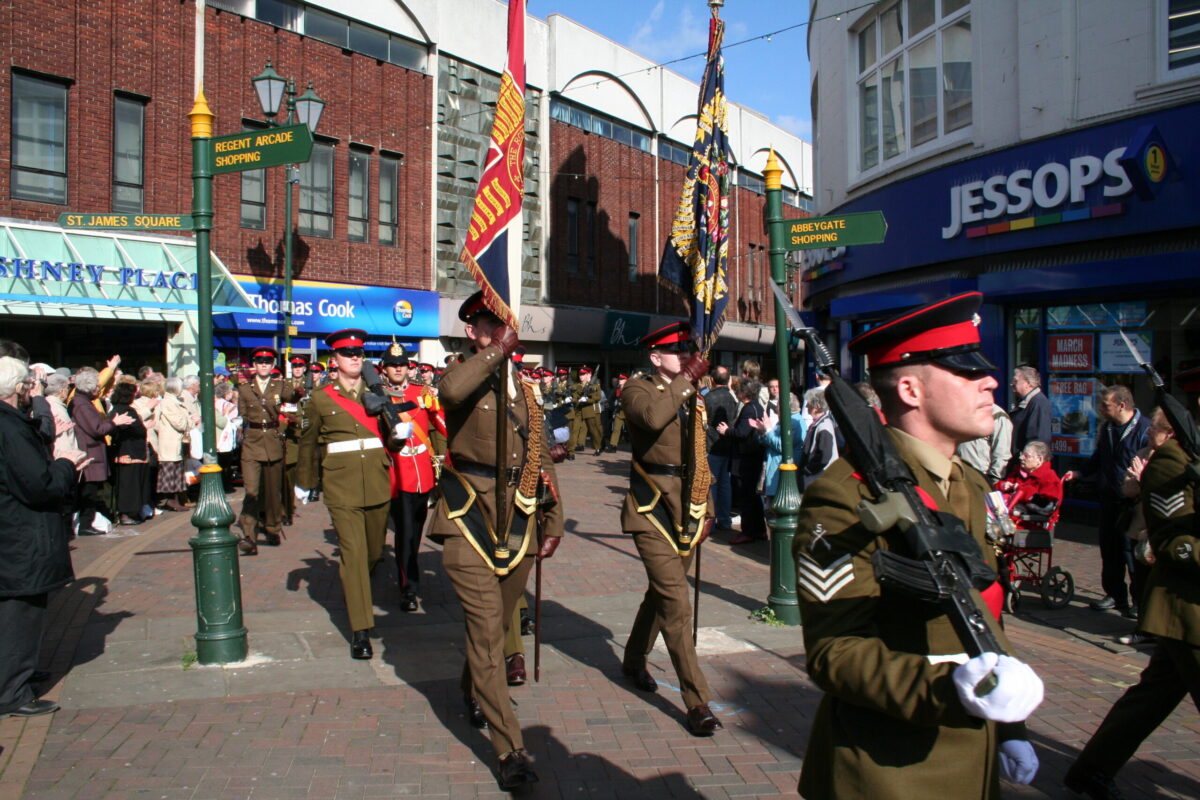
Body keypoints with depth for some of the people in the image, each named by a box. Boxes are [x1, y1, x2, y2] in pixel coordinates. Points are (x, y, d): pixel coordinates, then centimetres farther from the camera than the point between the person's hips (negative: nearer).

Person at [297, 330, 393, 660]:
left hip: (377, 484, 3)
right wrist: (303, 484, 15)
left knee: (375, 552, 14)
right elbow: (309, 443, 11)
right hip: (341, 487, -3)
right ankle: (360, 632, -4)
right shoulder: (321, 399, 3)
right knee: (353, 553, -8)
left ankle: (356, 591, 46)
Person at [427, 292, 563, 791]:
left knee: (496, 626, 18)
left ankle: (473, 692, 47)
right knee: (487, 633, -7)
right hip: (472, 523, -5)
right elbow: (450, 391, -32)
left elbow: (542, 460, 15)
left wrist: (552, 523, 11)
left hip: (518, 525, 6)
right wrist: (497, 351, -22)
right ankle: (510, 750, -1)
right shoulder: (465, 377, -4)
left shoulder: (525, 390, 13)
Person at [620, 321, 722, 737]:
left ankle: (634, 661, 40)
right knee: (676, 603, -10)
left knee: (661, 593, 18)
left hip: (687, 510, 7)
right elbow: (653, 416, -31)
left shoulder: (690, 397, 14)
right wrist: (686, 380, -22)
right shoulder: (638, 390, -6)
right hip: (653, 509, -7)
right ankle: (697, 703, -6)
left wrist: (707, 509, 15)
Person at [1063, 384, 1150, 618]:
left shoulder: (1145, 429, -16)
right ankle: (1115, 594, 27)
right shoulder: (1107, 428, 10)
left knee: (1133, 551, -2)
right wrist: (1080, 473, 14)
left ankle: (1140, 600, 11)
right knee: (1109, 548, 14)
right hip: (1109, 498, 8)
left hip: (1132, 502, -8)